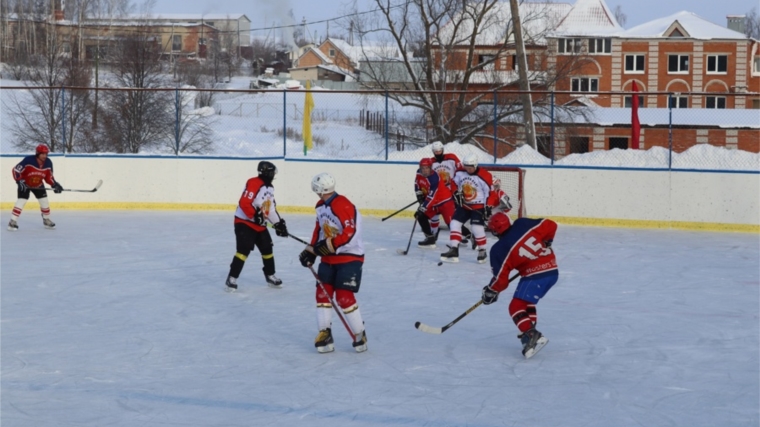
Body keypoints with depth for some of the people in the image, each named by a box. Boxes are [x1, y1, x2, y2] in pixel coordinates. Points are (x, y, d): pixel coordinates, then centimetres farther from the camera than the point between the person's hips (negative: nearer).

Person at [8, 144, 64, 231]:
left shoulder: (48, 163, -15)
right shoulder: (28, 160, -30)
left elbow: (49, 177, -3)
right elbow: (16, 170, -25)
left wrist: (55, 184, -17)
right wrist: (20, 181, -33)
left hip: (38, 185, 5)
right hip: (25, 184, -5)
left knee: (45, 202, 4)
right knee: (21, 201, -17)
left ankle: (46, 220, 26)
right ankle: (12, 222, -12)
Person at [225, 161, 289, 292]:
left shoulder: (270, 188, 11)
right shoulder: (253, 184, -19)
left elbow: (271, 209, 18)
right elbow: (244, 203, -27)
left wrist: (278, 223, 10)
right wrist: (255, 215, -31)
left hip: (260, 225, 9)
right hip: (244, 222, -9)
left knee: (267, 249, 13)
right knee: (244, 250, -18)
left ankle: (270, 276, 29)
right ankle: (232, 278, -13)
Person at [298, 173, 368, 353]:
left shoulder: (343, 206, -23)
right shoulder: (321, 206, 7)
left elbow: (350, 233, -29)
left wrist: (329, 246, -27)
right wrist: (311, 251, 10)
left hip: (350, 257, -9)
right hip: (329, 257, 9)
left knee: (344, 297, -12)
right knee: (323, 292, 3)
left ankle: (360, 335, 4)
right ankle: (325, 333, 10)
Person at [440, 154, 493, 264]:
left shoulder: (484, 176, -21)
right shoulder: (460, 173, -5)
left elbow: (491, 193, -17)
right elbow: (454, 183, 12)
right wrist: (456, 192, -6)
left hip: (478, 206, -5)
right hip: (464, 205, 6)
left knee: (477, 228, -14)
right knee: (455, 223, -3)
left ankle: (482, 251, 6)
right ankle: (453, 251, -1)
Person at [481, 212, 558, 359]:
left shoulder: (499, 250, -8)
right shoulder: (523, 224, 2)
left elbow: (501, 279, -4)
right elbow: (550, 225, 6)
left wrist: (490, 292, 14)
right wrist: (546, 243, 23)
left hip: (535, 277, -8)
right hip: (552, 270, 8)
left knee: (516, 307, -3)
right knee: (527, 303, 24)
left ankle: (531, 336, -20)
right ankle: (530, 335, 21)